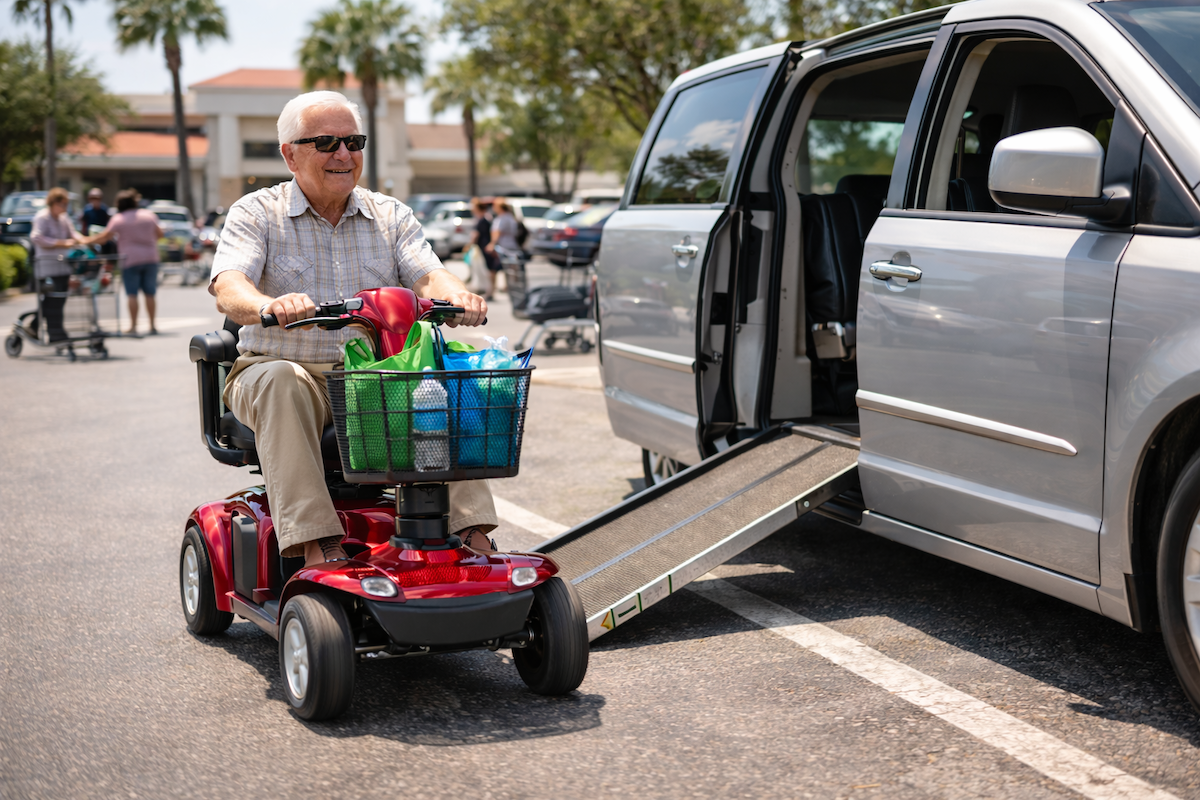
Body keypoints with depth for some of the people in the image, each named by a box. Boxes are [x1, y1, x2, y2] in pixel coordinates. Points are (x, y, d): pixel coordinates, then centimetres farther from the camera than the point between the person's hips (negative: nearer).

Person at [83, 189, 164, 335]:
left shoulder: (118, 218, -5)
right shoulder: (149, 214, 6)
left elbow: (104, 236, -9)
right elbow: (159, 233, 13)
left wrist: (86, 241, 0)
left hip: (130, 259, -3)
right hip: (150, 258, 3)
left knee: (132, 294, -1)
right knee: (150, 294, 6)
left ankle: (133, 326, -5)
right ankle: (152, 326, 7)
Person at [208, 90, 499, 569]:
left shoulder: (390, 216, 12)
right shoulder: (256, 214, 2)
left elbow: (427, 274, -4)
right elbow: (229, 289, -16)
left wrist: (456, 296, -30)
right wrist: (268, 306, -41)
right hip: (286, 369, -2)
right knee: (281, 381, -36)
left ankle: (471, 532, -29)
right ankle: (316, 541, -42)